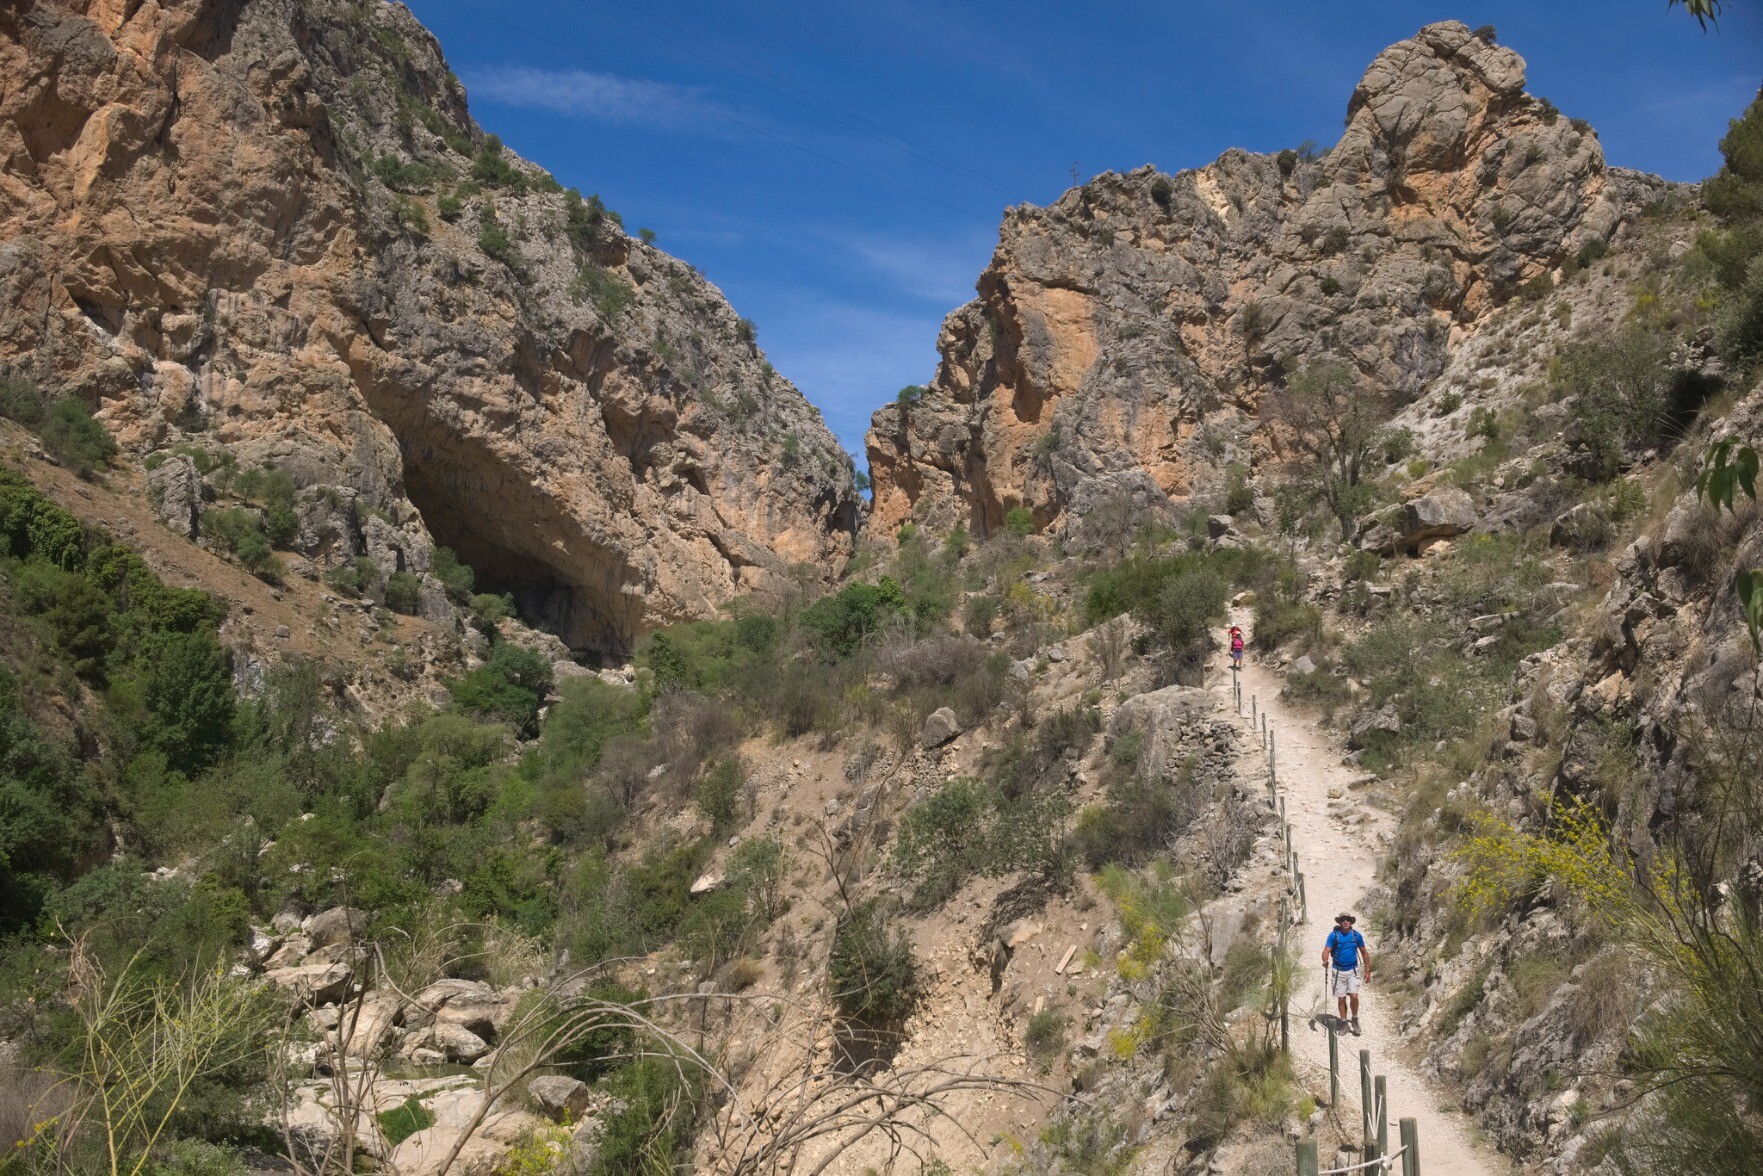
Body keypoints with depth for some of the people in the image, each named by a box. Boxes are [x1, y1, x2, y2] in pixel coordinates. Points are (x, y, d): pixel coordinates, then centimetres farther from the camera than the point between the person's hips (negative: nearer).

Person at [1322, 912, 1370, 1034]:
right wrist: (1325, 960, -36)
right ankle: (1344, 1023, 20)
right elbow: (1326, 950, -14)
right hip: (1339, 971, 0)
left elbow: (1364, 953, 9)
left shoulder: (1356, 935, -1)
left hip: (1352, 970, 0)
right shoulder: (1334, 935, -7)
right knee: (1341, 998, 4)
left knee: (1354, 996, -12)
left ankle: (1355, 1019, 11)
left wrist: (1367, 970, 8)